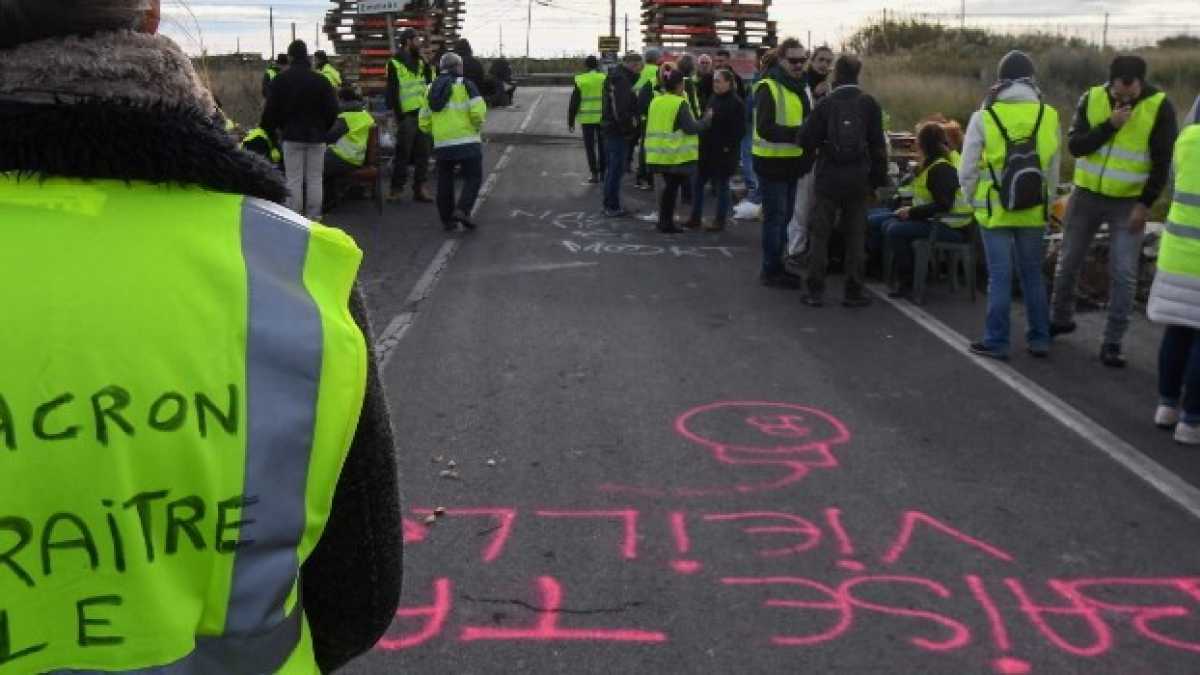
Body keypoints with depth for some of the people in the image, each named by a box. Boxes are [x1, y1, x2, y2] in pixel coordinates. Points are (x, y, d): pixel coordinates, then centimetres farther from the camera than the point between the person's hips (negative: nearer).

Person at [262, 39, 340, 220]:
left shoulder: (281, 79, -3)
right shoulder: (321, 80, -1)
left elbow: (271, 109, -1)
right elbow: (332, 109, 3)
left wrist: (271, 127, 14)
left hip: (292, 136, -1)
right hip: (316, 136, 1)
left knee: (294, 180, 1)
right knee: (315, 178, 6)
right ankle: (314, 217, 7)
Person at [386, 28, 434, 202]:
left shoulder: (421, 63, 17)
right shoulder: (395, 64, -3)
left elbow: (430, 84, 21)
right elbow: (392, 92, -7)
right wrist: (398, 115, -13)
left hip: (423, 114, 6)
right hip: (407, 116, -6)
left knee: (423, 153, 6)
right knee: (403, 153, -3)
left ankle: (420, 188, 11)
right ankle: (396, 188, 3)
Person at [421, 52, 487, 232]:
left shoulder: (432, 90, 14)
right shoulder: (466, 85, -3)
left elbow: (424, 124, 13)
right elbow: (478, 112, -15)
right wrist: (478, 126, 5)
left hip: (442, 144, 5)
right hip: (467, 141, -5)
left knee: (445, 181, 13)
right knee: (473, 178, 3)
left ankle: (447, 220, 14)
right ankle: (462, 210, -15)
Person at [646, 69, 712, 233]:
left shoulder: (656, 102, 9)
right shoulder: (680, 104, -14)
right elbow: (690, 128, -16)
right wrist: (707, 119, -4)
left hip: (659, 153, 7)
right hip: (676, 155, -7)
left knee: (669, 185, 16)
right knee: (673, 186, 1)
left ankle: (664, 221, 19)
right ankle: (667, 223, 3)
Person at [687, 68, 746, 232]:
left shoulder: (736, 103, -11)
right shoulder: (713, 99, 13)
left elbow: (739, 130, -14)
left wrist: (728, 146, -17)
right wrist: (701, 142, 11)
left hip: (723, 153, -8)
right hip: (707, 151, 8)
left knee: (721, 186, 2)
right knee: (697, 183, 8)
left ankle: (720, 221, 11)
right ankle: (695, 218, 16)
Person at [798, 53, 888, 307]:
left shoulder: (826, 103, -7)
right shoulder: (869, 104, -3)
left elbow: (806, 139, -8)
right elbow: (878, 145, -2)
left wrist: (815, 150, 14)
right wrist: (878, 179, 6)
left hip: (828, 178, -1)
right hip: (858, 179, 1)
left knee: (819, 234, 7)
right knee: (856, 235, 9)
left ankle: (815, 291, 6)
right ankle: (854, 291, 10)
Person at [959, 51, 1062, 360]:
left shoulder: (984, 117, -9)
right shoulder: (1048, 116, 0)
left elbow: (967, 171, -5)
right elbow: (1053, 170, 6)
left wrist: (975, 201, 11)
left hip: (995, 211, -3)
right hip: (1034, 212, 3)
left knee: (999, 276, 3)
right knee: (1033, 274, 14)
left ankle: (996, 342, 6)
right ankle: (1039, 339, 19)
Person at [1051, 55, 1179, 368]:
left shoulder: (1160, 106, -12)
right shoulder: (1092, 98, -6)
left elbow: (1163, 162, -9)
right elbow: (1075, 146, -12)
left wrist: (1145, 204, -12)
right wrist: (1109, 125, -24)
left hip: (1128, 203, -2)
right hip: (1086, 195, 3)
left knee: (1123, 275, -5)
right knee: (1069, 262, 13)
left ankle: (1112, 343, 4)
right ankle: (1060, 319, 35)